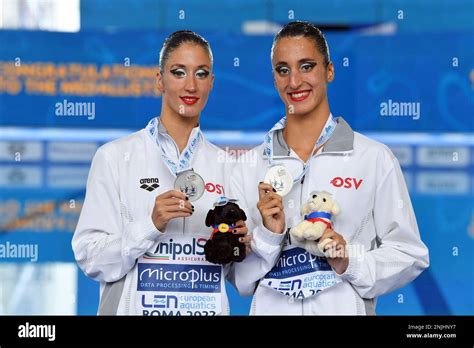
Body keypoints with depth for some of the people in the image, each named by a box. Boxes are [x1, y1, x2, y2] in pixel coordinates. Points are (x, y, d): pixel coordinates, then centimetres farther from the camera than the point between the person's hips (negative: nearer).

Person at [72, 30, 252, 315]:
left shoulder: (225, 164, 4)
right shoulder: (114, 157, -7)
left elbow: (231, 272, 11)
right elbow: (91, 259, -11)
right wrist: (151, 225, -23)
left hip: (209, 307, 3)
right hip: (137, 307, -3)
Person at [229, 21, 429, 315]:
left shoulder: (375, 159, -5)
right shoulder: (249, 168, 2)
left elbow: (409, 255, -5)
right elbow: (240, 281, 2)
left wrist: (351, 263, -18)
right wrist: (268, 235, -14)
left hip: (347, 309, -2)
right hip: (271, 308, 2)